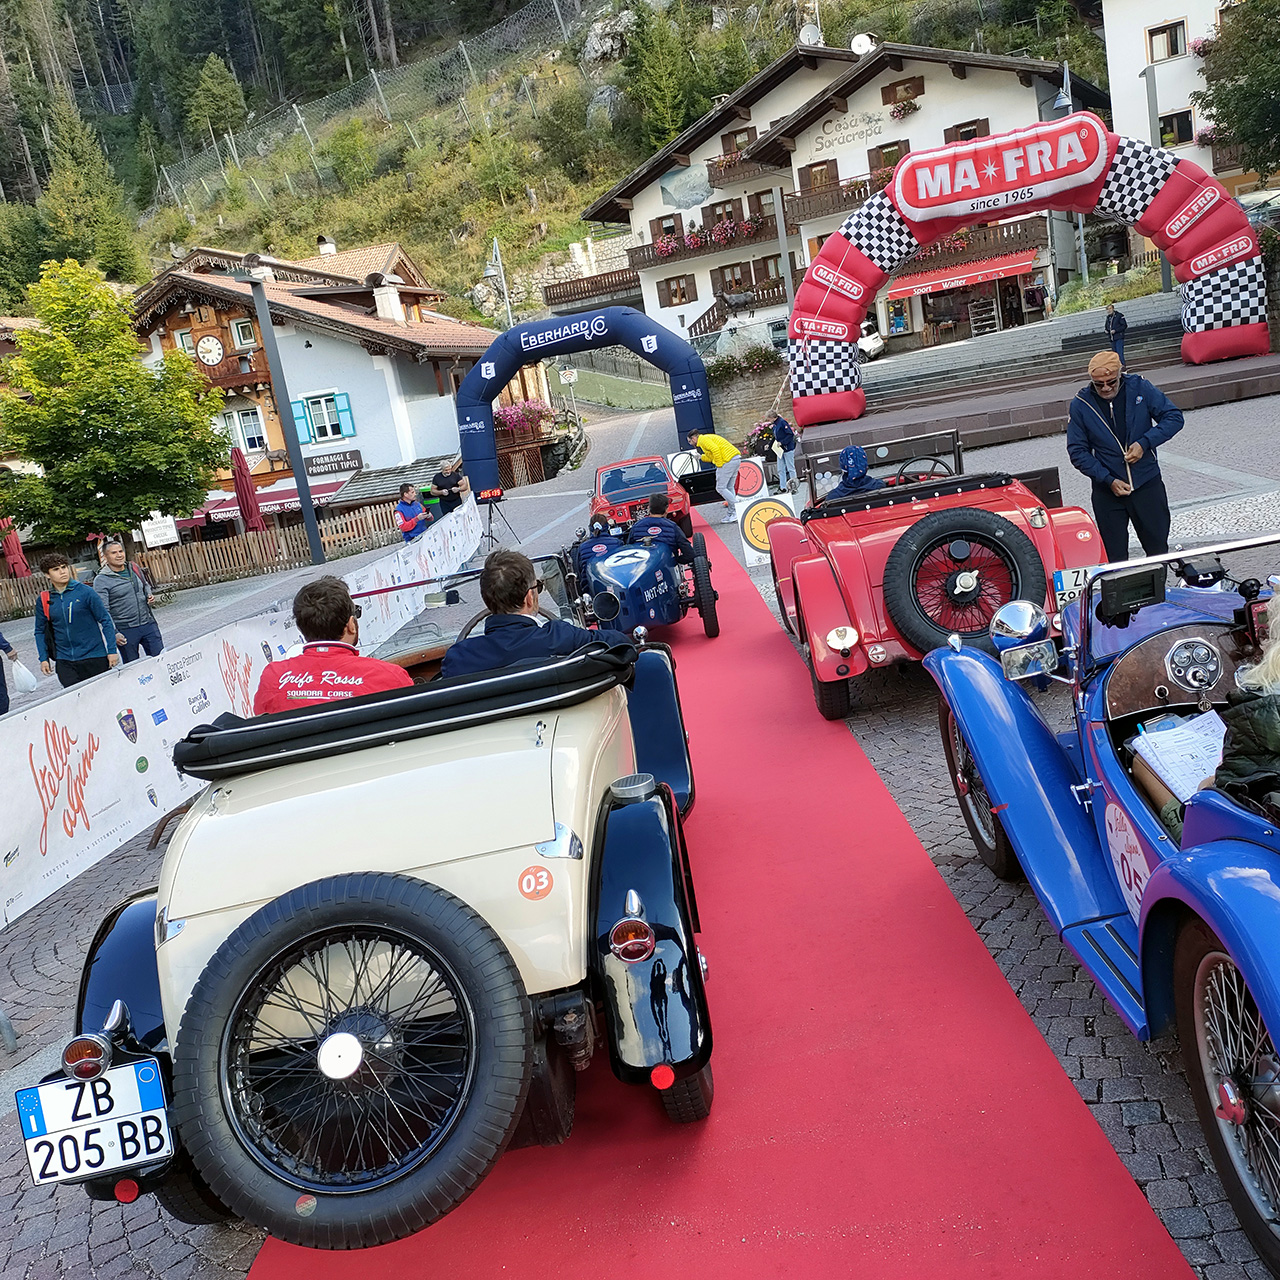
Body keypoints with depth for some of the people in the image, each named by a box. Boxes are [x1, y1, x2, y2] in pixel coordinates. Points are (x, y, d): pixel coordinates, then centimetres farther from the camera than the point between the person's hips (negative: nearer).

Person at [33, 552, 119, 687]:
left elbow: (106, 621, -1)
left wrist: (112, 650, -6)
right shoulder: (43, 601, 6)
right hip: (64, 662, 2)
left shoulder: (85, 592, -4)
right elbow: (40, 631, 15)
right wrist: (43, 658, 7)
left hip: (94, 657, -2)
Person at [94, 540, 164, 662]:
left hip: (148, 624, 4)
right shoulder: (101, 580, -7)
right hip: (125, 631, -4)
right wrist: (113, 633, -17)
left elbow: (147, 586, 27)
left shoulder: (135, 569, 8)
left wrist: (150, 596, 4)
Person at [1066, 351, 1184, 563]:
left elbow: (1174, 417, -1)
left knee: (1158, 547, 11)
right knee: (1114, 556, 4)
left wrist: (1144, 443, -16)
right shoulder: (1080, 404, -6)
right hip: (1106, 490, -1)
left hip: (1147, 483, 1)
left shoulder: (1139, 388, -5)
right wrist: (1108, 480, -13)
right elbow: (1078, 452, -4)